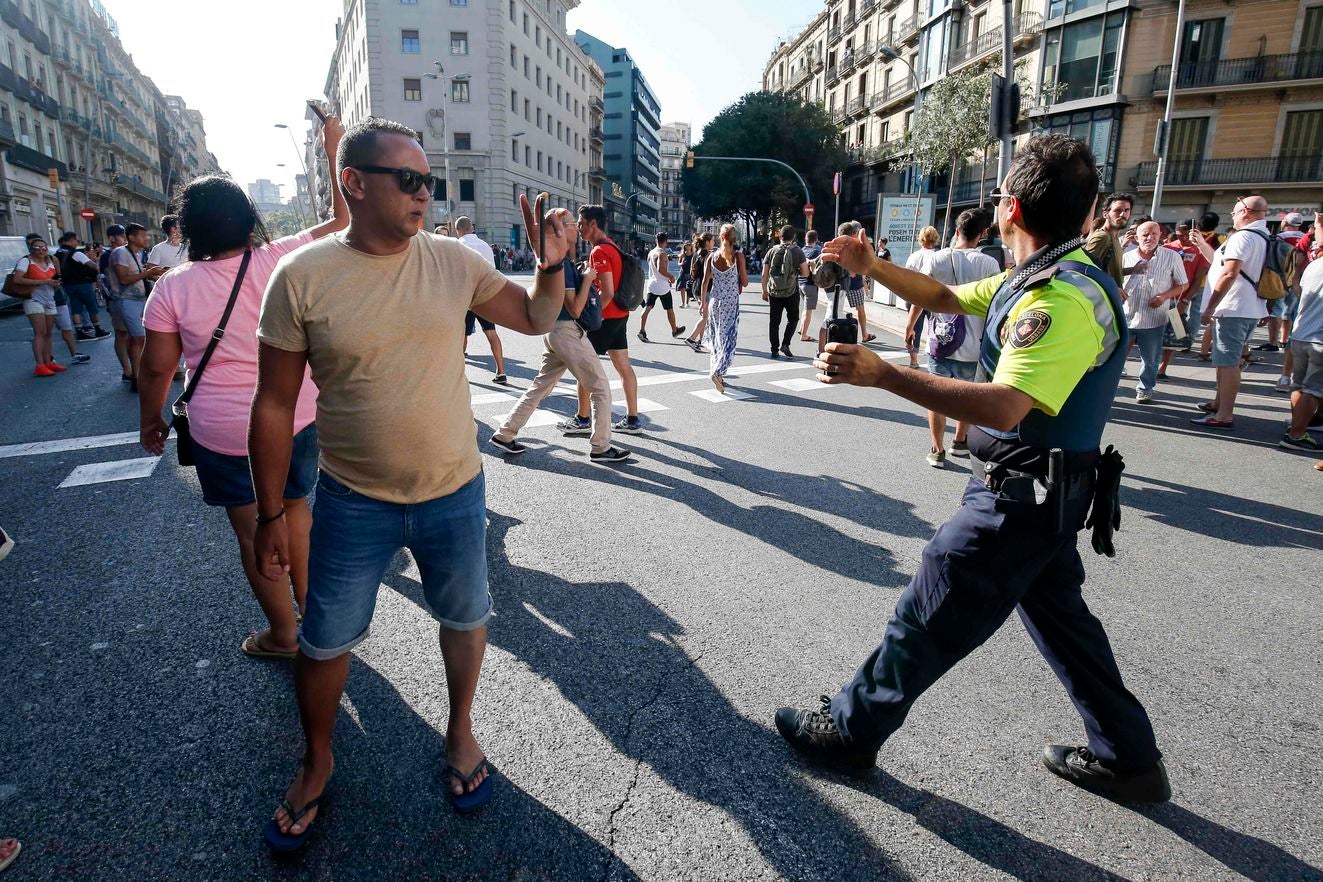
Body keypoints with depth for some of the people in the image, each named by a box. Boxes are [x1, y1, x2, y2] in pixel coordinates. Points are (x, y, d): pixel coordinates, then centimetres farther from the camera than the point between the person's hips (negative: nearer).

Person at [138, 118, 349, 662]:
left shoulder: (173, 288, -9)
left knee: (253, 531, 11)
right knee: (294, 506, 23)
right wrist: (335, 149, 5)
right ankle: (309, 603, 35)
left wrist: (151, 421, 14)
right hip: (297, 418, 2)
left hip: (222, 433, -2)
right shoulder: (281, 261, -9)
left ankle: (284, 635, 24)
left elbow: (156, 368, -2)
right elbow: (342, 221, 1)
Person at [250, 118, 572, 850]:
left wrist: (552, 266, -14)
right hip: (352, 502, -1)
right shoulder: (301, 276, -12)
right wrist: (271, 515, -2)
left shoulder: (454, 262, -6)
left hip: (455, 493, 2)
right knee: (325, 641, 14)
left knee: (465, 617, 18)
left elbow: (536, 319, 6)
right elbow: (274, 405, -6)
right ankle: (316, 761, 44)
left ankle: (460, 730, 47)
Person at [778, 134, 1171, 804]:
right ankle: (1127, 758, 37)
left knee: (926, 616, 2)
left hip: (1020, 498, -10)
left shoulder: (1063, 299, -25)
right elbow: (946, 298, 18)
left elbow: (1003, 407, -37)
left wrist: (879, 373, -40)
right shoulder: (1041, 277, 8)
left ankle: (850, 729, 20)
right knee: (1059, 614, 22)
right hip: (1047, 494, 10)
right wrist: (872, 267, 8)